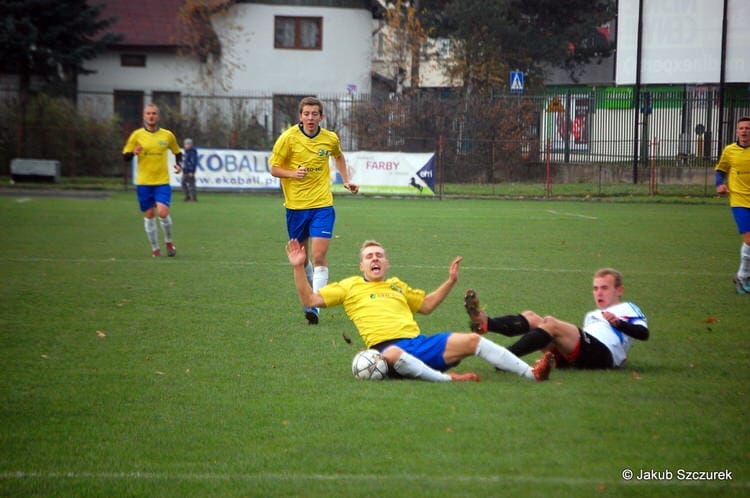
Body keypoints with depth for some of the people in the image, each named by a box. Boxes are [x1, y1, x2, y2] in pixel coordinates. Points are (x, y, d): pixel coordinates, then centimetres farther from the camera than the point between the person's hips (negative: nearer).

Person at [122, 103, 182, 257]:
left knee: (163, 212, -16)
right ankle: (155, 248, 18)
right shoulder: (136, 135, 0)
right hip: (143, 182, 1)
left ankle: (169, 242, 8)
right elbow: (125, 157, 2)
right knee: (149, 215, 3)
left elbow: (177, 152, 18)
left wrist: (178, 164, -1)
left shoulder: (167, 135, 3)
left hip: (162, 182, -1)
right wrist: (133, 153, -19)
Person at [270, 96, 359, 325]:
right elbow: (274, 168, -2)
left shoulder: (330, 138, 1)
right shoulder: (288, 138, -7)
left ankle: (315, 305, -19)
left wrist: (346, 180, 14)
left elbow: (338, 156, 25)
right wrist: (293, 173, -21)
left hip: (322, 205, 0)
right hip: (295, 205, 0)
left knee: (319, 256, -15)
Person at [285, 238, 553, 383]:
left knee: (472, 339, -13)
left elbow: (426, 305, 41)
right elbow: (310, 300, 9)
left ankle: (531, 373, -20)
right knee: (394, 355, -45)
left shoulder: (396, 285, 31)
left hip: (419, 342, 5)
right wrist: (299, 268, -1)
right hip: (386, 348, -5)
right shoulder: (350, 286, 16)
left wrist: (450, 281, 32)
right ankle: (447, 379, -53)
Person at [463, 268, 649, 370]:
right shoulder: (591, 315, 43)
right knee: (530, 318, -4)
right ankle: (484, 323, -32)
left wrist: (618, 322, -11)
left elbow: (643, 333, 2)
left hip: (602, 353, -7)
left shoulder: (628, 309, 21)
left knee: (551, 323, -28)